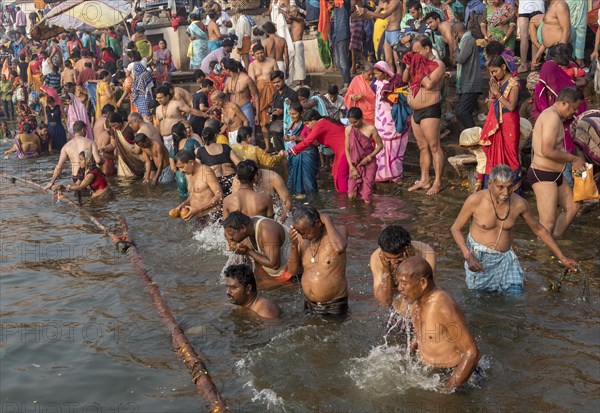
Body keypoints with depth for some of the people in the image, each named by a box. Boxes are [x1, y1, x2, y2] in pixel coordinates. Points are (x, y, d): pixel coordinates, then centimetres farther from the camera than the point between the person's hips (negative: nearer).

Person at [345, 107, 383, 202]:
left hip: (369, 164, -2)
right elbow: (347, 149, 0)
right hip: (355, 165, 2)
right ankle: (358, 186, 24)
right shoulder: (348, 129, -5)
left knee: (367, 200, -5)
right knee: (351, 196, -5)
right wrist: (352, 168, -7)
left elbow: (380, 145, -3)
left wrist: (369, 157, -14)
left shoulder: (370, 129, -13)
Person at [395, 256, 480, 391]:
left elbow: (472, 352, -25)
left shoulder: (444, 308, -27)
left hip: (453, 373, -8)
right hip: (429, 370, 8)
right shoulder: (415, 300, -2)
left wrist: (449, 388, -25)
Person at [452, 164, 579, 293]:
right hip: (478, 257, -3)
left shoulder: (519, 203, -10)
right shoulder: (475, 200, -19)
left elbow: (539, 229, 6)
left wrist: (562, 258, 7)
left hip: (505, 257, 3)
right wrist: (468, 256, -24)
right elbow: (455, 228, -9)